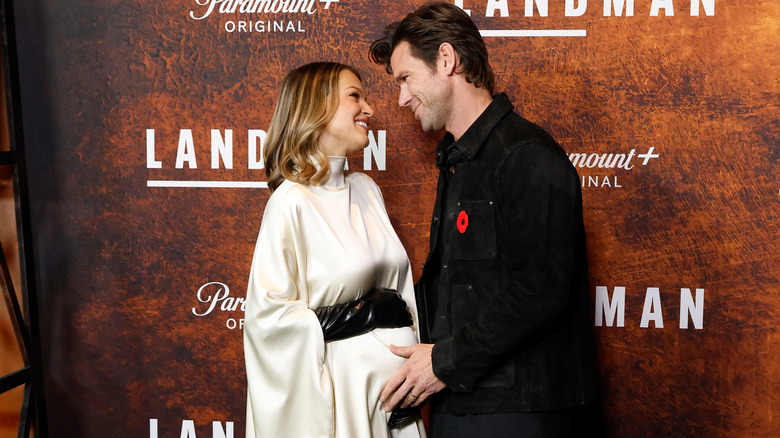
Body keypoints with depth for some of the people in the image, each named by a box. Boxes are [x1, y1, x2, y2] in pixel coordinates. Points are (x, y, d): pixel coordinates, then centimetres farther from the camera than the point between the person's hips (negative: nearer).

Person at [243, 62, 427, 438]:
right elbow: (268, 313, -17)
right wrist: (367, 315, -11)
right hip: (344, 383, -6)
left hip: (395, 378, 7)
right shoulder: (292, 202, -12)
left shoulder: (366, 190, 9)